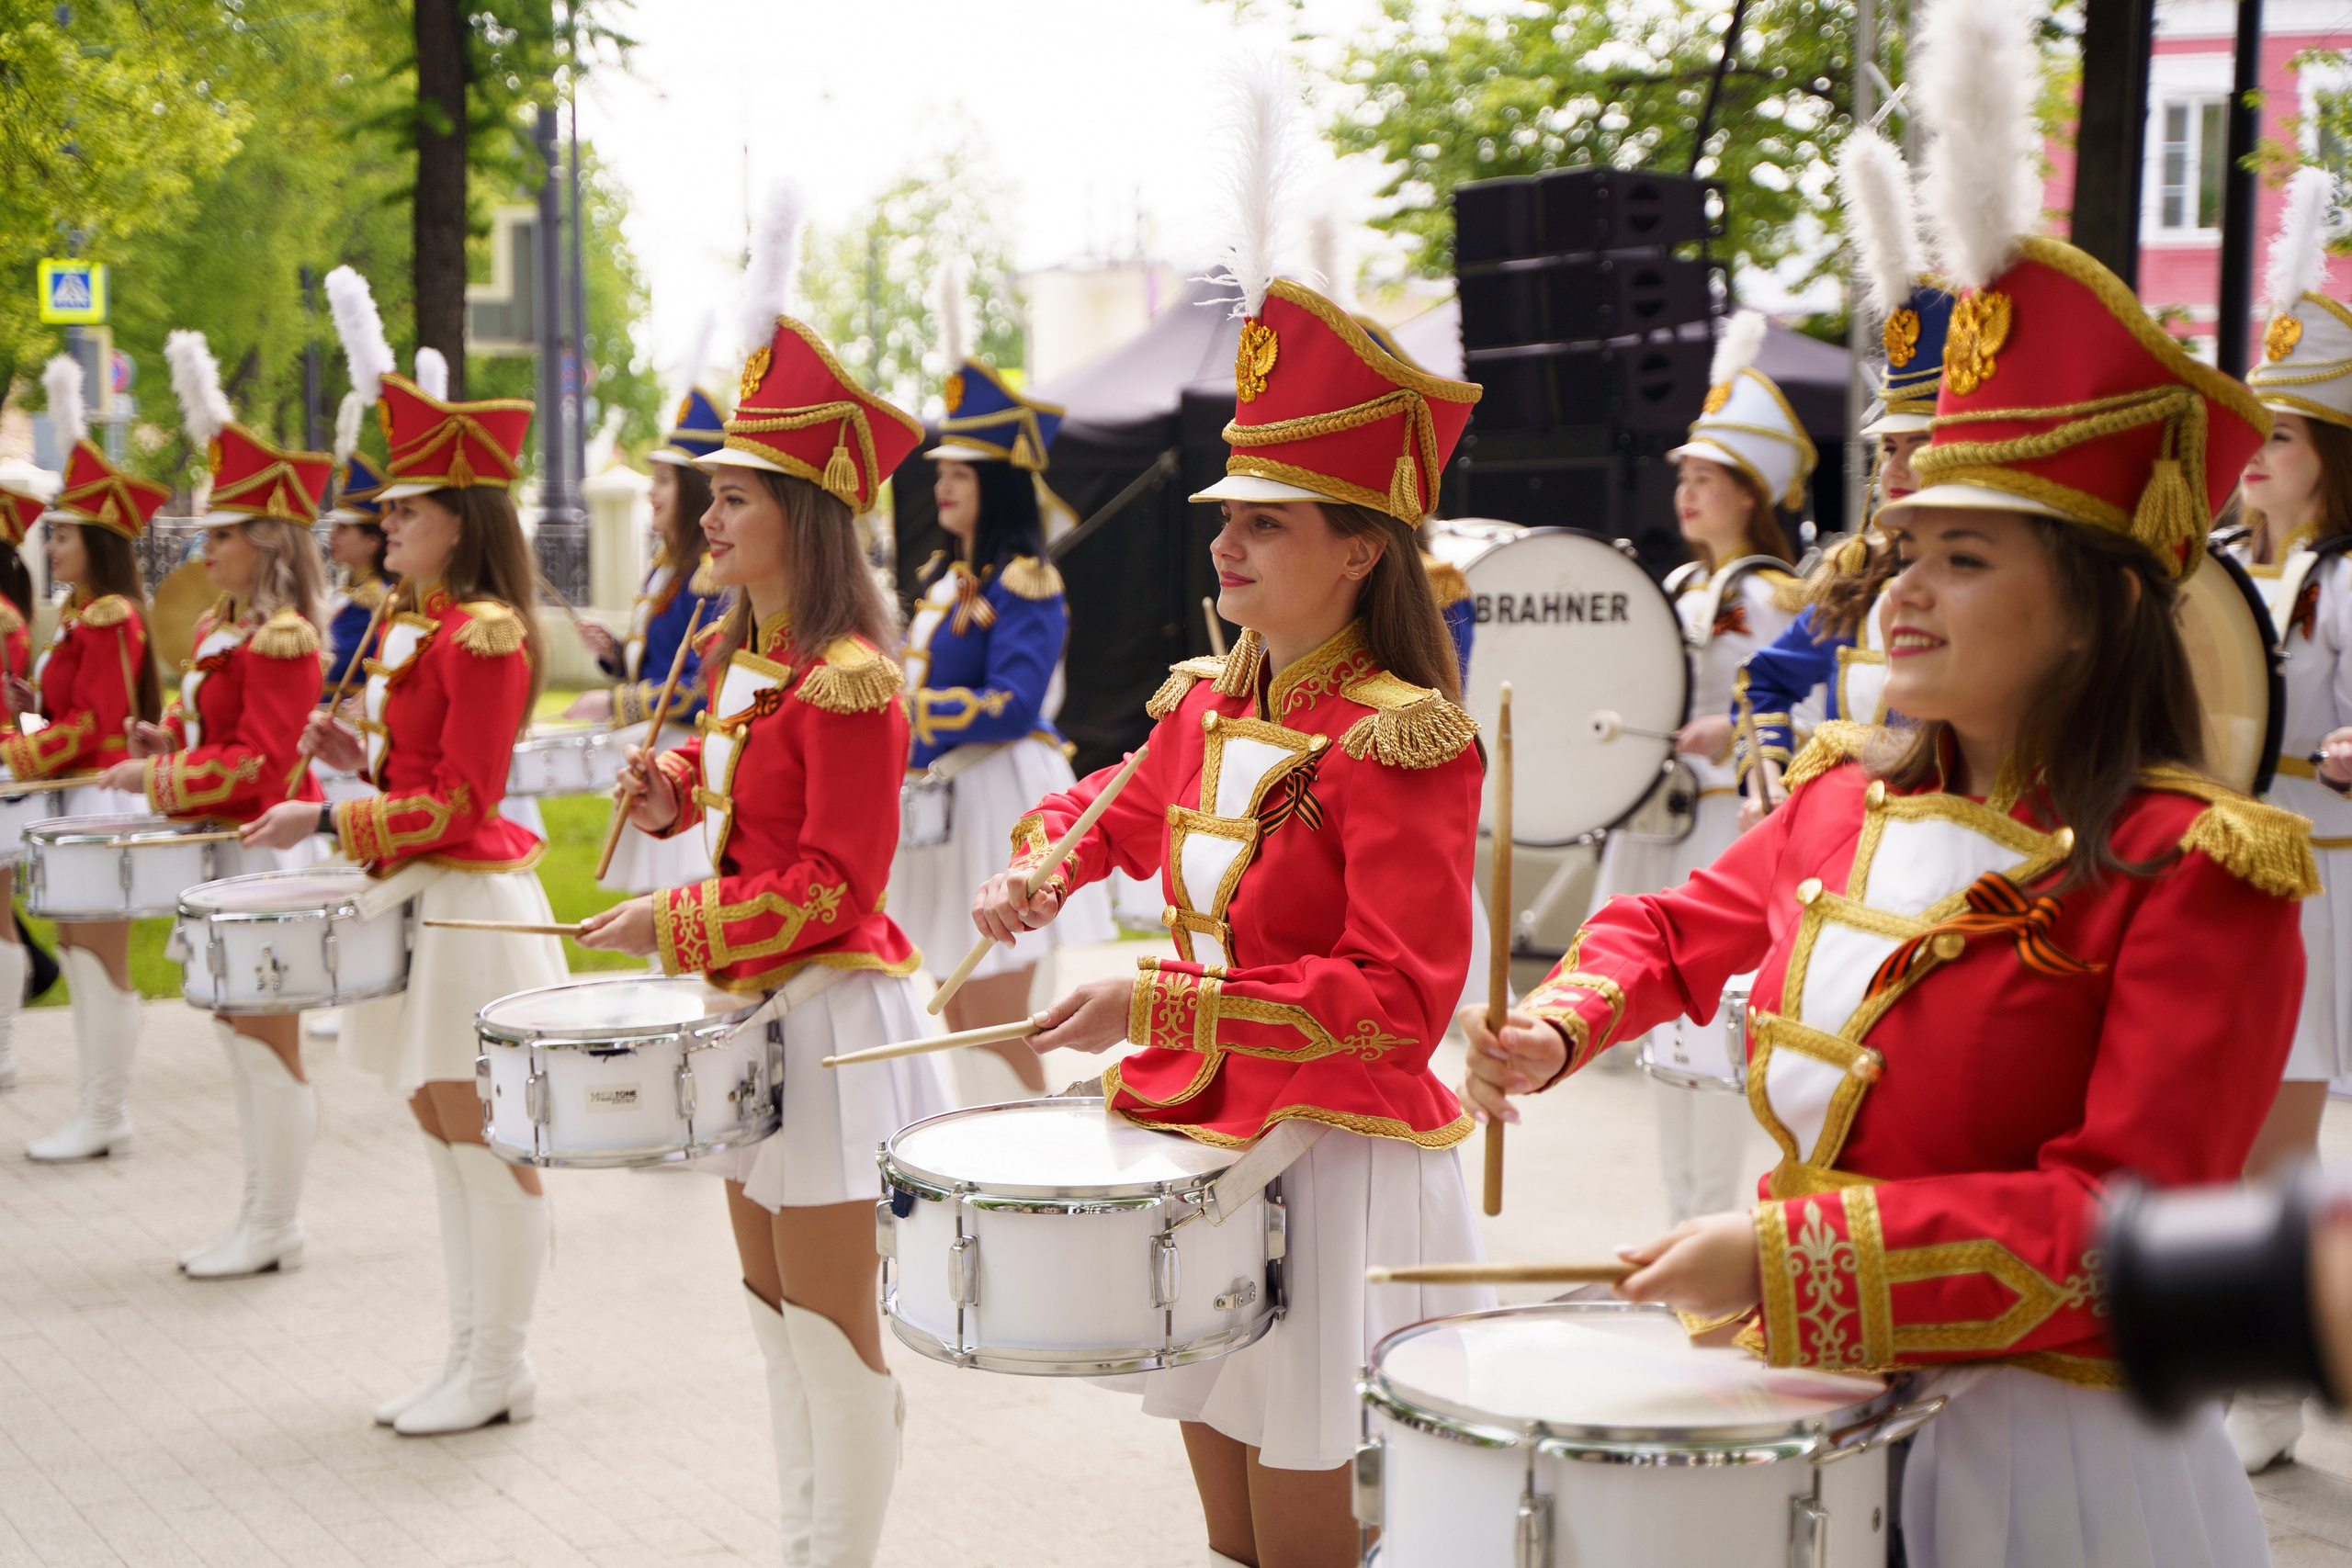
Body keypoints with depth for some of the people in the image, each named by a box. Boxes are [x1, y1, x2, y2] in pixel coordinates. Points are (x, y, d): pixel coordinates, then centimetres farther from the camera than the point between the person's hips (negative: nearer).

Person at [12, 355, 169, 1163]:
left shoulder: (110, 619, -14)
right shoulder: (82, 616, 14)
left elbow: (95, 724, -19)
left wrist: (15, 755, -17)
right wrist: (25, 700, 2)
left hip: (100, 800, -10)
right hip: (75, 800, 10)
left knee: (101, 959, -4)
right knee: (78, 953, 13)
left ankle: (106, 1120, 2)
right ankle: (100, 1113, 20)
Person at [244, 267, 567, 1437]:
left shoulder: (483, 636, -15)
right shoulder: (413, 629, 13)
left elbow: (463, 803, -19)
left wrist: (331, 822, -20)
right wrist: (364, 758, 4)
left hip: (471, 902, -10)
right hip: (421, 899, 10)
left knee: (482, 1136, -2)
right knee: (441, 1127, 14)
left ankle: (499, 1372, 8)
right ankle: (469, 1355, 23)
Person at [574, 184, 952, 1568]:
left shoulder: (847, 683, -19)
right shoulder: (742, 658, 9)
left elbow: (837, 887, -21)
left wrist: (677, 926, -19)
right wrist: (679, 788, 3)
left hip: (830, 1012, -10)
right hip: (756, 1003, 10)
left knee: (834, 1330, 0)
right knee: (775, 1310, 18)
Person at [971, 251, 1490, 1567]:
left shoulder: (1399, 740, -17)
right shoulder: (1208, 707, 6)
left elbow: (1401, 997, -22)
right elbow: (1125, 808, 28)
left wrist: (1158, 1003, -24)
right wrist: (1043, 870, 6)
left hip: (1337, 1157, -7)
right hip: (1202, 1135, 7)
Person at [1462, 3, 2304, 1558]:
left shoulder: (2196, 874, -18)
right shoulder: (1847, 795, 3)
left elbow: (2125, 1221, -23)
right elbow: (1682, 929, 21)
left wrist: (1786, 1249, -27)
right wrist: (1562, 1023, 1)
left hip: (2040, 1439, -6)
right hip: (1805, 1400, 6)